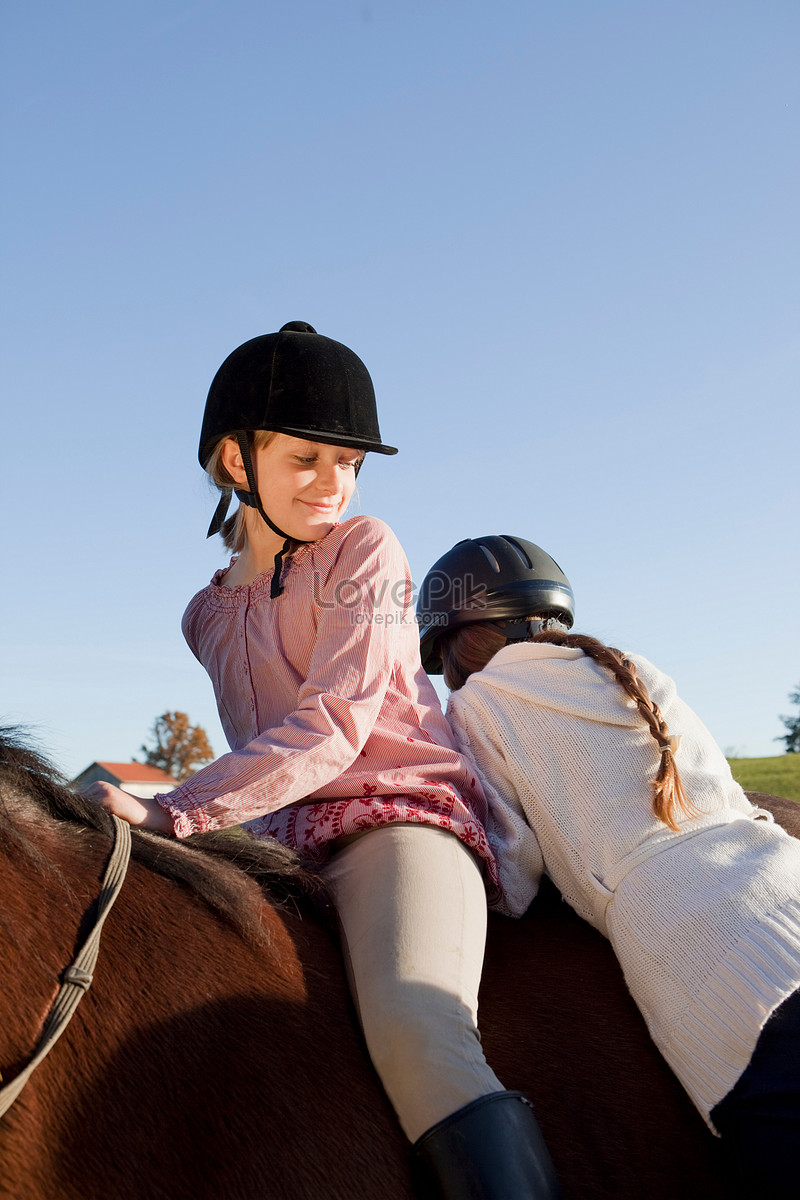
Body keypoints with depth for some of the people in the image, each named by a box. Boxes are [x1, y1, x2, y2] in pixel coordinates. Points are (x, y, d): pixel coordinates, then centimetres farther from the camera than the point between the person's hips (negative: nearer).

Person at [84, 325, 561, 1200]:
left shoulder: (364, 550, -1)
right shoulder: (209, 616, 17)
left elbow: (332, 725, -13)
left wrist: (171, 815, -21)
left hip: (395, 813, -6)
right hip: (272, 837, 6)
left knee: (417, 1030, -34)